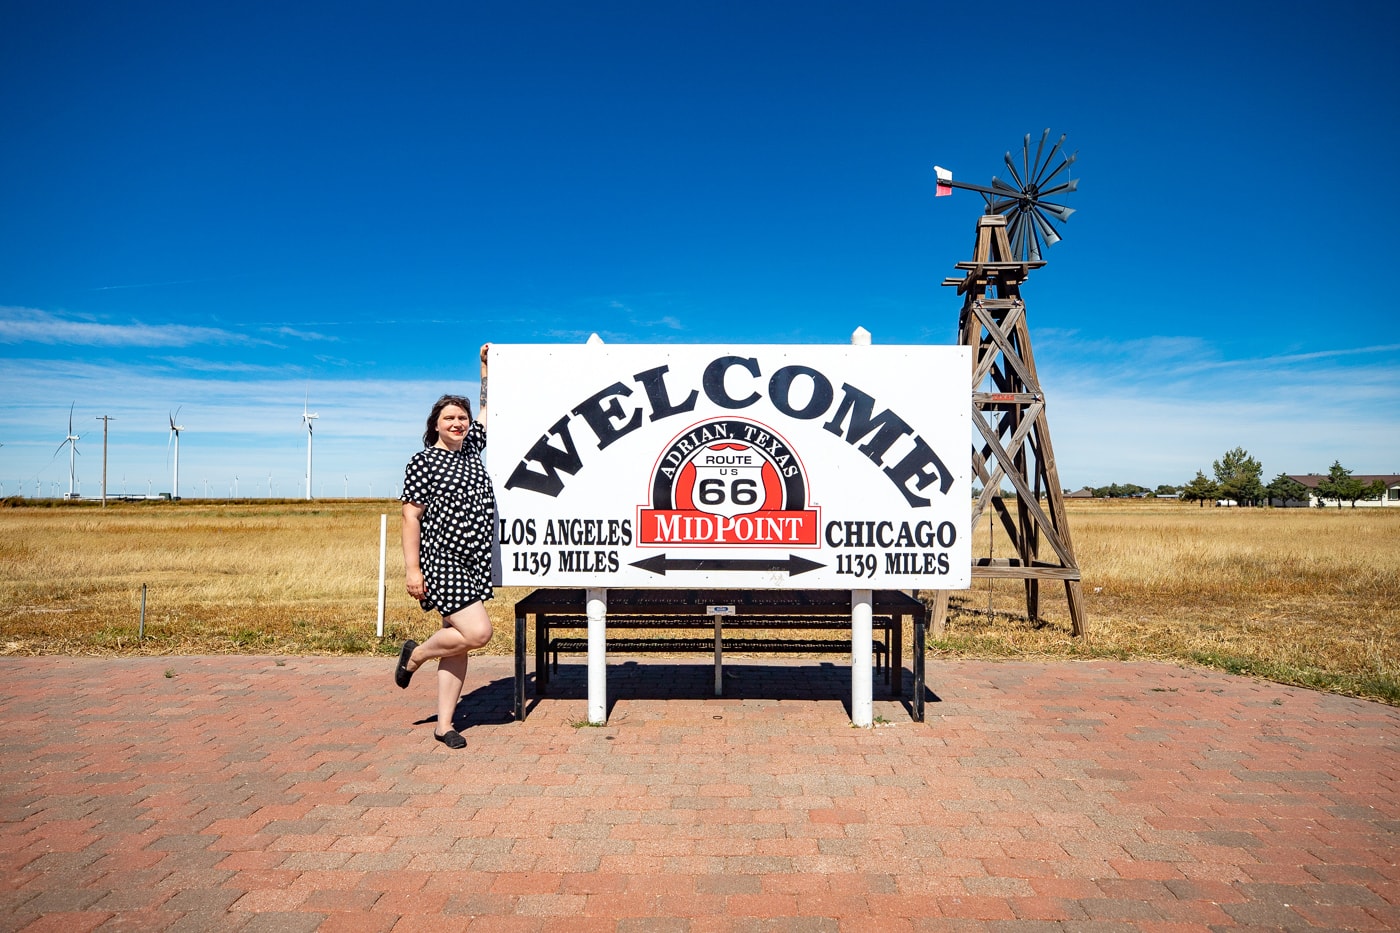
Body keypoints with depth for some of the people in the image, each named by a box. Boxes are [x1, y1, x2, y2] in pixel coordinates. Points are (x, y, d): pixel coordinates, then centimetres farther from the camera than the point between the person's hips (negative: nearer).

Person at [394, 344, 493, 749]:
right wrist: (412, 568, -15)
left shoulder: (472, 448, 11)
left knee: (459, 642, 8)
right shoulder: (424, 461, -6)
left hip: (475, 563, 7)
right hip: (442, 561, -7)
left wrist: (486, 365, 23)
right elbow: (410, 517, -9)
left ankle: (444, 724, 16)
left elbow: (487, 408, 25)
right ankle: (415, 655, 11)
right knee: (477, 631, -16)